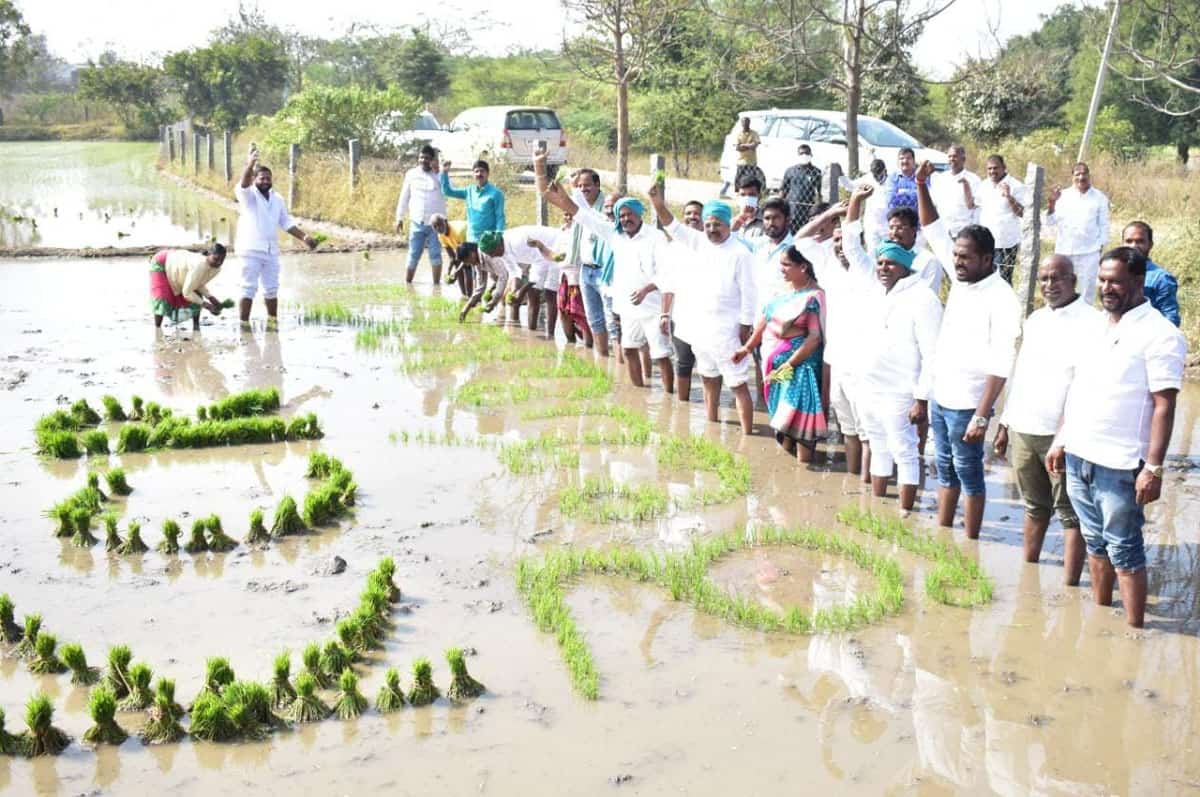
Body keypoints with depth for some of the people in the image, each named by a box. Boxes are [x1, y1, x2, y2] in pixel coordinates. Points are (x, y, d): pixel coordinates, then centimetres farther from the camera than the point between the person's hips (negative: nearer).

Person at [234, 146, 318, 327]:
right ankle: (244, 324, -3)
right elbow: (243, 185, -27)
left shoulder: (277, 198, 12)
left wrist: (304, 238, 7)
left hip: (271, 251, 5)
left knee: (271, 290, 13)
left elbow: (286, 222, 17)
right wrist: (250, 165, -45)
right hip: (251, 251, -5)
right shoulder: (248, 195, -5)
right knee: (249, 289, -6)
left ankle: (273, 321, 25)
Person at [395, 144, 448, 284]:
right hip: (417, 222, 2)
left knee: (435, 254, -2)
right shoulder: (411, 174, 5)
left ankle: (436, 283, 3)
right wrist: (399, 218, 9)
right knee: (413, 255, 5)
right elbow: (404, 197, 11)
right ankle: (407, 283, 13)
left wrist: (437, 171, -23)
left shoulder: (438, 174, 0)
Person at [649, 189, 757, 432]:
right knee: (709, 380, 20)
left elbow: (748, 293, -13)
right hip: (699, 327, 7)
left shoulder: (740, 253, -14)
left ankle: (747, 436, -4)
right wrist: (658, 202, -10)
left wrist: (745, 328, -14)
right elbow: (673, 227, 5)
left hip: (727, 331, -7)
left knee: (738, 385, -5)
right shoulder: (700, 242, 4)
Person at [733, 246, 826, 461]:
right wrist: (747, 348, 20)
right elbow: (765, 321, 18)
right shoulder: (783, 290, 9)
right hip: (774, 361, 8)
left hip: (800, 362, -8)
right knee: (782, 415, 15)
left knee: (798, 416, -10)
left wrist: (790, 363, -20)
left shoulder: (814, 296, -14)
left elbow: (815, 336, -19)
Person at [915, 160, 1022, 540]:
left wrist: (982, 416, -25)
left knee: (969, 475, 4)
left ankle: (970, 544, 15)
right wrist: (921, 187, 2)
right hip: (940, 397, 8)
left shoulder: (1001, 299, -18)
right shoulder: (961, 279, 4)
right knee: (946, 472, 18)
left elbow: (1000, 366, -21)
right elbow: (935, 232, 13)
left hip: (966, 404, -8)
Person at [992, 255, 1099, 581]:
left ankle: (1070, 586, 5)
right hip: (1023, 430, 7)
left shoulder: (1092, 323, -10)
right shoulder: (1035, 320, 13)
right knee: (1035, 508, 18)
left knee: (1070, 514, 1)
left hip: (1063, 434, -7)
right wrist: (1006, 423, 19)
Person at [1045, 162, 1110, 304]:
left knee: (1087, 288, 4)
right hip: (1064, 251, 1)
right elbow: (1050, 223, -1)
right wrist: (1051, 204, -16)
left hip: (1089, 252, -1)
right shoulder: (1063, 196, 3)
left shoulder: (1099, 198, 3)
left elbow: (1103, 225, 5)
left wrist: (1100, 247, 0)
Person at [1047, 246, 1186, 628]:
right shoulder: (1097, 328, 12)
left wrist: (1153, 469, -19)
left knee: (1124, 550, 0)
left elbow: (1164, 406, -15)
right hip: (1077, 457, 7)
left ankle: (1134, 629, 9)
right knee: (1096, 543, 17)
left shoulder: (1159, 335, -11)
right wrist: (1060, 440, 17)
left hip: (1119, 466, -7)